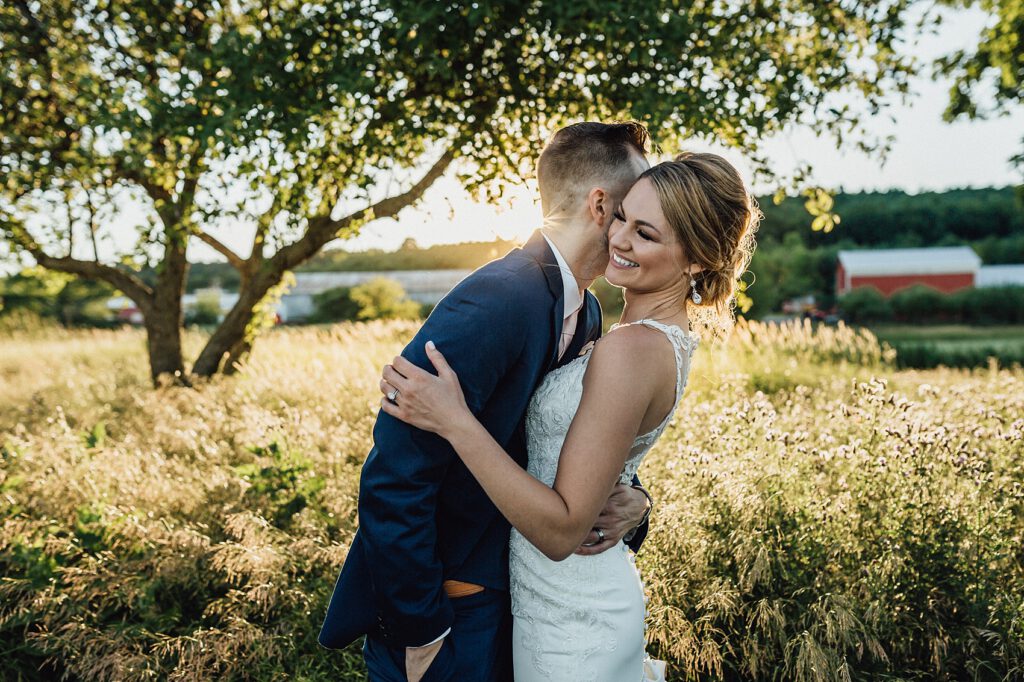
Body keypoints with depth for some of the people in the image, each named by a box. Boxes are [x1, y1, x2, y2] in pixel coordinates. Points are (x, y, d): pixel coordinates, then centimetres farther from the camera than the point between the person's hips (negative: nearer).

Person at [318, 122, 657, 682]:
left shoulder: (588, 312, 1)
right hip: (446, 610, -8)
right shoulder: (495, 303, -28)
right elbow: (393, 481, -28)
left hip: (513, 589, 8)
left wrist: (632, 498, -10)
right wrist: (420, 632, -19)